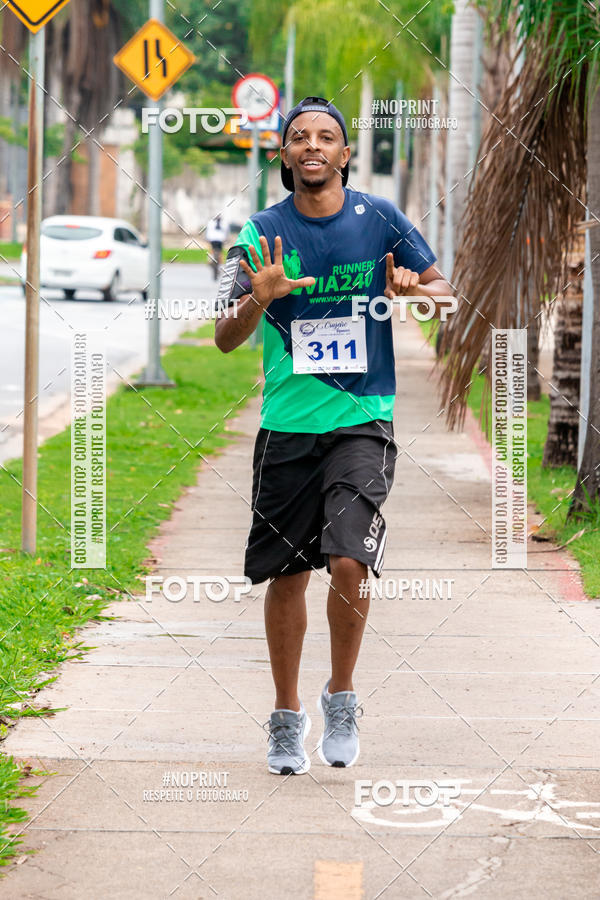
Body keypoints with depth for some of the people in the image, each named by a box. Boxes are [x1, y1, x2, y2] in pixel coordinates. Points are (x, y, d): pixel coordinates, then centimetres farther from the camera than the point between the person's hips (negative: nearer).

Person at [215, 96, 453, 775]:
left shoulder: (379, 220, 0)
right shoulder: (262, 233, 1)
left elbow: (442, 289, 8)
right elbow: (226, 339, -1)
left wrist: (413, 290, -15)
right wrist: (258, 298, -22)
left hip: (362, 420, -1)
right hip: (286, 426, 1)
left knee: (348, 562, -16)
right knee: (286, 573, 6)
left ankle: (341, 696, 6)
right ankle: (287, 718, 22)